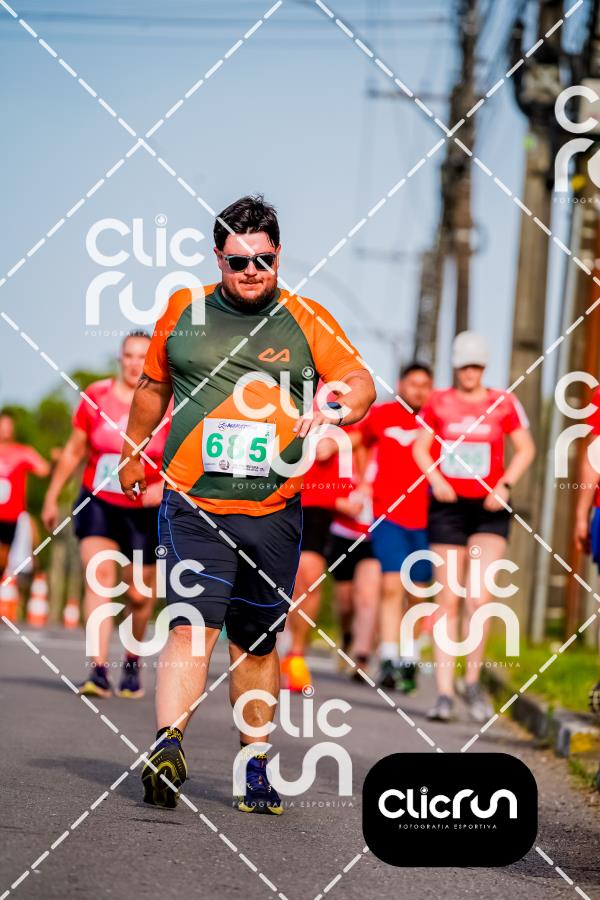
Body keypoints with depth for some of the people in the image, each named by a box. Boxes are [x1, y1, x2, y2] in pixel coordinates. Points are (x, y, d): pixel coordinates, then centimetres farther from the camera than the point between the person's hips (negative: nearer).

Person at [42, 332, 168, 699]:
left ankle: (132, 661, 33)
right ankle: (100, 669, -23)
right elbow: (74, 452, 9)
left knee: (140, 595, 7)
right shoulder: (95, 397, -2)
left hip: (145, 512, 0)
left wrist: (164, 485, -23)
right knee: (99, 578, -17)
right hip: (97, 504, 0)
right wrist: (52, 497, 13)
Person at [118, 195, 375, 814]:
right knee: (193, 625, -19)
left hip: (273, 512, 2)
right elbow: (153, 385, 22)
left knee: (257, 644, 10)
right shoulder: (182, 312, 7)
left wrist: (337, 407, -21)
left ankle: (255, 766, 20)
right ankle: (167, 748, -28)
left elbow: (361, 381, 1)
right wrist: (132, 454, 31)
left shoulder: (306, 321, 6)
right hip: (193, 505, -1)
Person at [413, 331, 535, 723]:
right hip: (448, 507, 1)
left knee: (479, 596, -14)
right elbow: (420, 448, 12)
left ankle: (473, 680, 6)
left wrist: (505, 485, -6)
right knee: (449, 600, 1)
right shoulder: (439, 403, 6)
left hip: (489, 509, -1)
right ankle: (444, 692, 5)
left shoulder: (504, 404, 2)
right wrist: (435, 478, -6)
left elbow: (526, 448, 8)